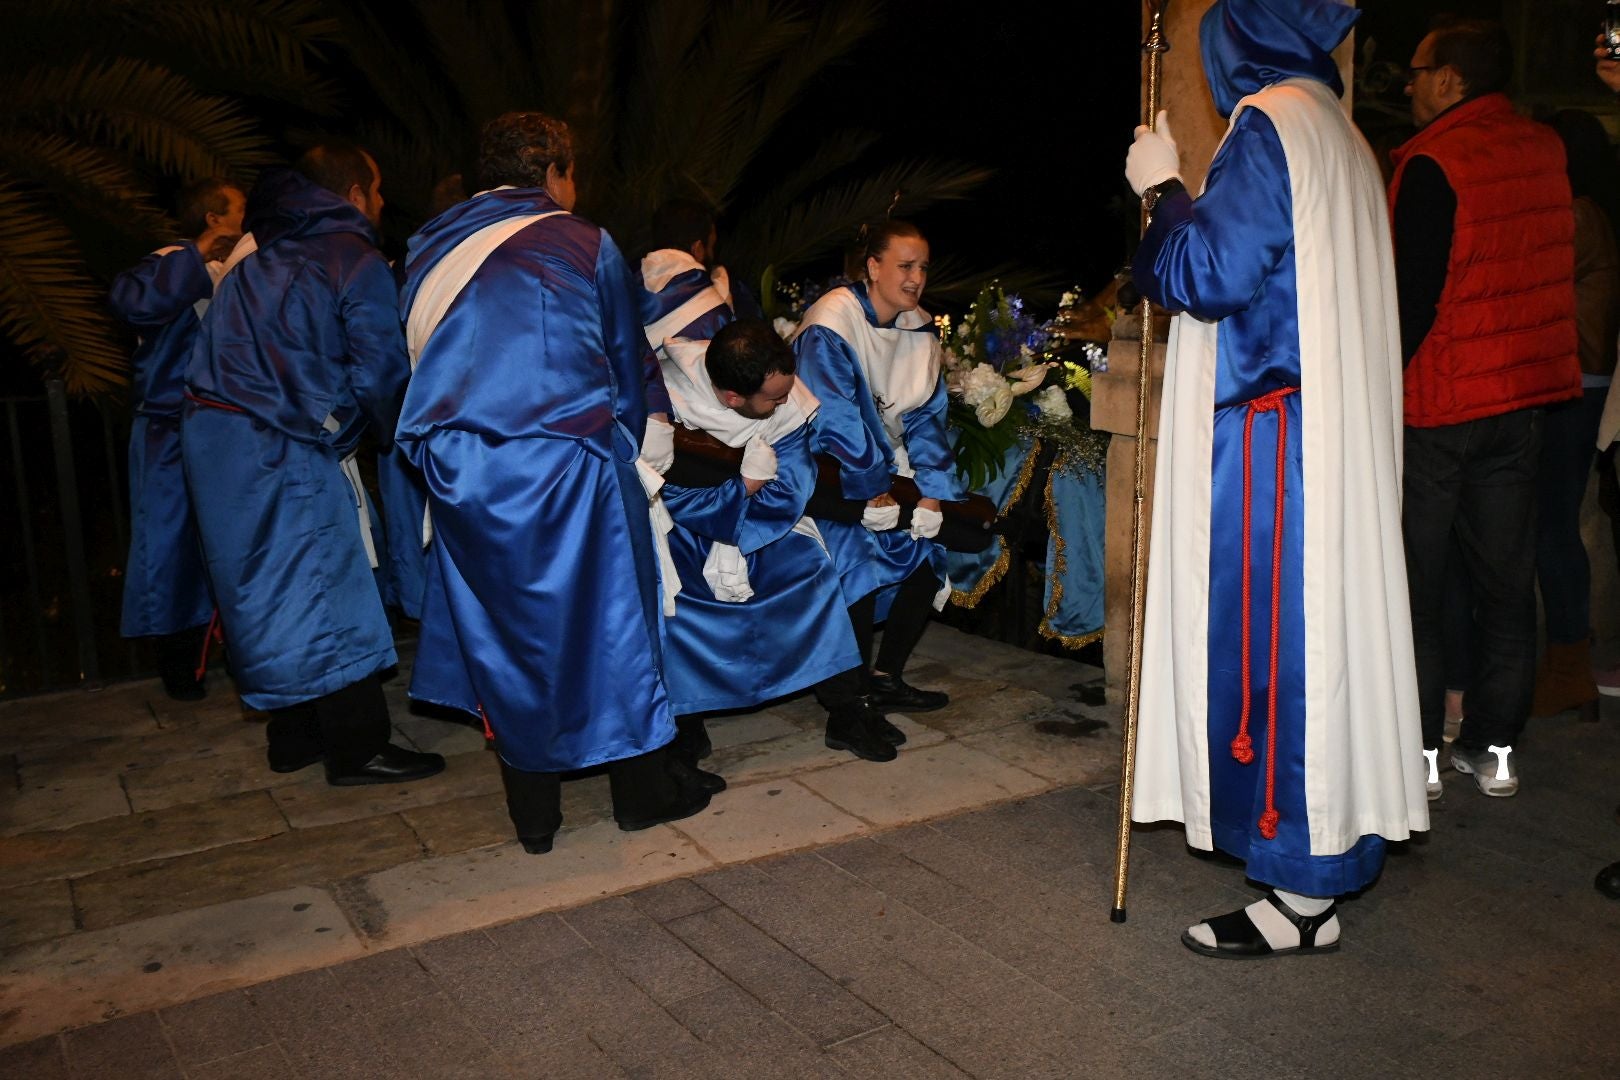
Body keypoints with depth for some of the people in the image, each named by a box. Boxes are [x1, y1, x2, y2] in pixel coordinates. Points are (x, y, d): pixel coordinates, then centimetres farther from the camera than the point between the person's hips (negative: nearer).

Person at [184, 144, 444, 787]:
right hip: (280, 445, -8)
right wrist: (399, 438, 8)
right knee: (326, 588, -2)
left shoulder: (255, 252, 18)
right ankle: (358, 750, 4)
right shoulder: (355, 259, -5)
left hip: (212, 432, 8)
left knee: (267, 588, 14)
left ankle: (296, 739, 24)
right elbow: (379, 373, -10)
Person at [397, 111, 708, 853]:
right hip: (564, 463, -4)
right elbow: (628, 357, 11)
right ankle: (640, 788, 19)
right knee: (606, 615, 9)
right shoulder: (582, 243, 4)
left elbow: (418, 360, 19)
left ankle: (534, 813, 20)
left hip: (456, 468, 4)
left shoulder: (430, 248, 15)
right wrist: (639, 428, 26)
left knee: (502, 631, 12)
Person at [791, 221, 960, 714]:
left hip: (890, 467, 7)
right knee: (857, 552, -23)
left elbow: (926, 415, 3)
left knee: (936, 539, -7)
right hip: (831, 471, -7)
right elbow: (835, 418, -22)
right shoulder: (831, 324, -17)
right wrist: (873, 491, -23)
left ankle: (887, 678, 4)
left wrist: (932, 490, -9)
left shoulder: (920, 328, 4)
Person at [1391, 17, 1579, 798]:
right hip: (1525, 393, 7)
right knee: (1504, 578, 11)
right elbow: (1540, 274, 15)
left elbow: (1413, 296, -18)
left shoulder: (1432, 164, -14)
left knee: (1414, 583, 3)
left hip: (1438, 398, -6)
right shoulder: (1543, 150, 9)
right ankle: (1495, 747, 18)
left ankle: (1419, 752, 9)